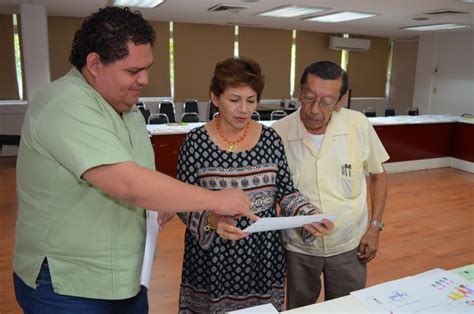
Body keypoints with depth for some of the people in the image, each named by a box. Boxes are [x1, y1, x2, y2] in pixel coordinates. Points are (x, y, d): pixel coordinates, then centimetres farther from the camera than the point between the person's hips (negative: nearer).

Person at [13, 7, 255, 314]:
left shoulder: (128, 108, 6)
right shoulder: (66, 105, -23)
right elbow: (128, 184, -32)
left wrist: (158, 202, -6)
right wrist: (217, 200, -25)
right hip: (69, 288, -7)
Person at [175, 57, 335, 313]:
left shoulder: (270, 138, -3)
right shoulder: (196, 141, -11)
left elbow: (285, 192, 3)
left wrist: (309, 216, -14)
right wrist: (212, 220, -28)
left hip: (263, 253, 3)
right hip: (213, 256, -2)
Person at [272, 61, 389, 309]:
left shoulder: (359, 126, -13)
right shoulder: (277, 134, -17)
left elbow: (378, 175, 3)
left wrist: (375, 226, -1)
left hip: (349, 245, 1)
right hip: (297, 248, 0)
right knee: (299, 309, 21)